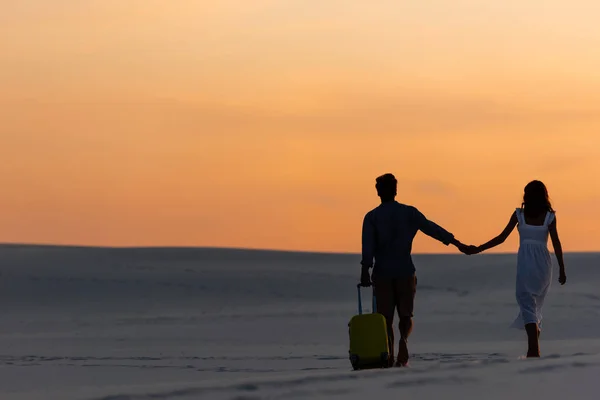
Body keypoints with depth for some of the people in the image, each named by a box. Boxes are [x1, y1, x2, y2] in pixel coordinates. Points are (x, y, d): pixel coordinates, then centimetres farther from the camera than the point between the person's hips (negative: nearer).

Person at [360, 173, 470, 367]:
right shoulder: (409, 212, 3)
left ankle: (389, 358, -3)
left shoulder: (371, 217, 0)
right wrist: (457, 243, 13)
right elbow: (432, 228, 6)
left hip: (382, 274, -1)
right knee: (405, 315, 9)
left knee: (386, 318, 6)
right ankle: (403, 338, -23)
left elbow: (368, 245, -11)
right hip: (405, 272, 1)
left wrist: (365, 271, -18)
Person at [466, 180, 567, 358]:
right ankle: (533, 349, 22)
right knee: (536, 305, 19)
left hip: (525, 262, -2)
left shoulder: (519, 214, -1)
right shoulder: (549, 216, 0)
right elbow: (556, 243, -3)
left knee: (527, 304, -4)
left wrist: (478, 249, 6)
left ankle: (534, 348, -19)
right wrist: (562, 270, 2)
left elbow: (501, 238, -2)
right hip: (543, 263, 2)